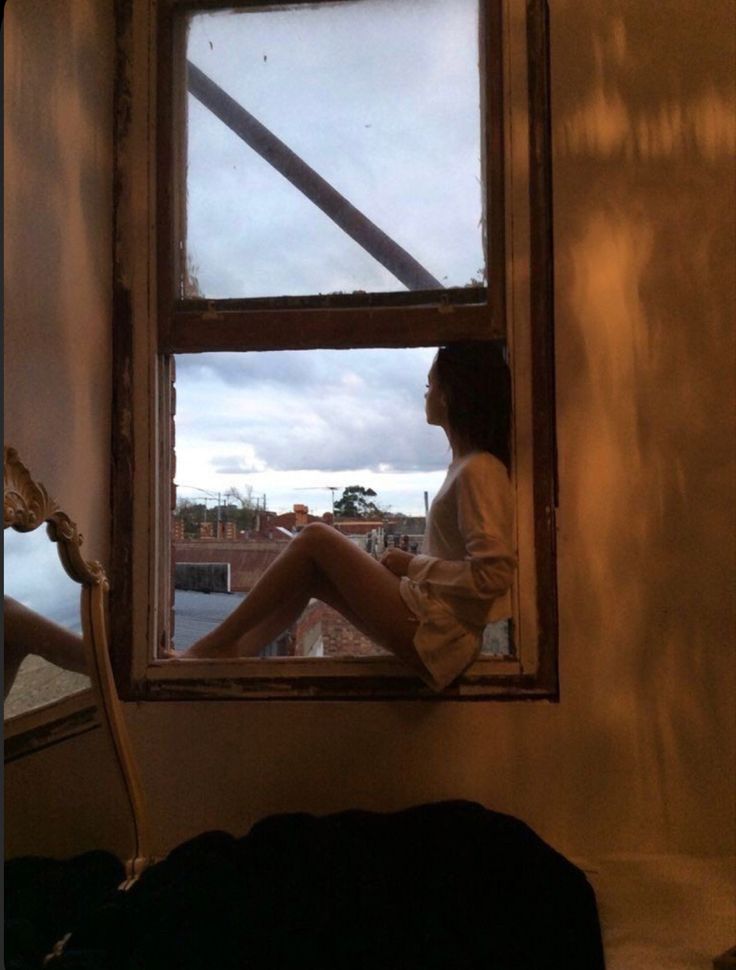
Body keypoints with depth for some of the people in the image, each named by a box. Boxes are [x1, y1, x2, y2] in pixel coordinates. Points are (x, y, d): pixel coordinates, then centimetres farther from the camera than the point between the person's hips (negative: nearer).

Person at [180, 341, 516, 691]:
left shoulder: (479, 470, -15)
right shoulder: (467, 465, 13)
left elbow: (493, 576, -22)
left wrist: (413, 565, -12)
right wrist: (410, 564, 5)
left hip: (432, 633, -9)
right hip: (428, 626, 9)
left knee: (316, 538, -7)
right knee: (310, 574, 7)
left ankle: (215, 645, 2)